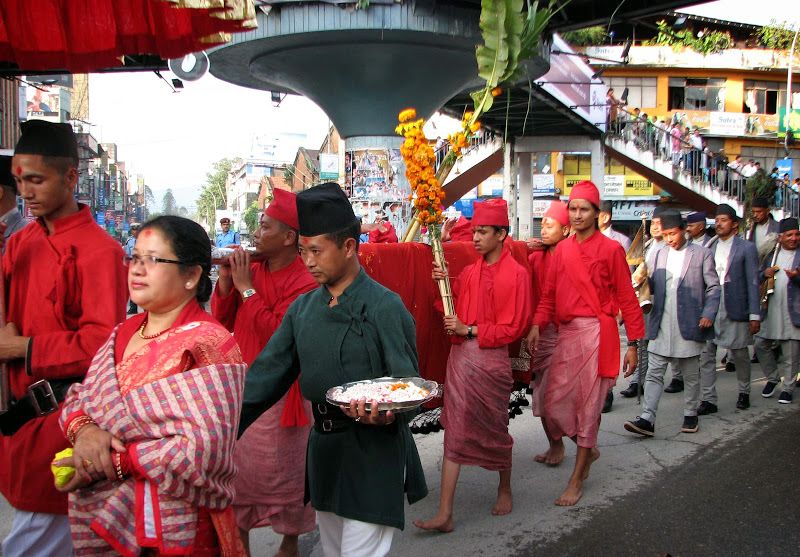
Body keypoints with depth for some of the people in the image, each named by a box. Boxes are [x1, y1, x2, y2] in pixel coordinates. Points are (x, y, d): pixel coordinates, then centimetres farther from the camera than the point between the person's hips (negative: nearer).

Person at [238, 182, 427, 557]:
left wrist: (386, 411, -33)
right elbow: (268, 374, 5)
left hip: (373, 450, -7)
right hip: (323, 448, 7)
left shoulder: (385, 306, -14)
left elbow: (408, 386, -13)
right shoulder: (303, 308, 4)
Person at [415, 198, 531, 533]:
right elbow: (453, 312, 13)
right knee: (455, 431, 3)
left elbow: (512, 328, -11)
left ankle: (505, 489, 40)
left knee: (495, 428, 12)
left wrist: (469, 330, -13)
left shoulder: (516, 274, -8)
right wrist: (443, 285, -1)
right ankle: (445, 513, 6)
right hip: (460, 356, 5)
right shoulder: (469, 273, 10)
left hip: (491, 359, -5)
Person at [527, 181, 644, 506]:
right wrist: (537, 325, -4)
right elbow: (550, 294, 12)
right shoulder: (561, 250, 11)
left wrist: (633, 344, -5)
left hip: (596, 333, -5)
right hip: (566, 333, 5)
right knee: (554, 402, 5)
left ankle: (577, 479, 13)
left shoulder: (611, 249, -3)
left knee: (589, 404, 0)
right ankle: (589, 449, 34)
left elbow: (627, 298, -2)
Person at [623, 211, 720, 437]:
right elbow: (654, 286, 12)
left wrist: (709, 314, -12)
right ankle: (647, 419, -4)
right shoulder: (661, 254, 13)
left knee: (690, 375, 10)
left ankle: (690, 415, 25)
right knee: (653, 373, -2)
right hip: (661, 326, 3)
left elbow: (713, 287, 0)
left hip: (688, 325, -3)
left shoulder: (701, 254, 0)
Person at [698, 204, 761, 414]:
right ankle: (709, 400, 5)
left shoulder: (746, 248, -1)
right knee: (705, 355, -1)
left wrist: (755, 315, -8)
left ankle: (744, 392, 32)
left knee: (740, 355, 10)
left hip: (735, 310, -3)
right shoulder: (709, 248, 11)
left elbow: (752, 283, -4)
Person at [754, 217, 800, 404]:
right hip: (770, 311, 4)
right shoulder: (772, 255, 12)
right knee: (761, 345, 7)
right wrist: (764, 274, -6)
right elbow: (757, 277, 15)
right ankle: (772, 378, 28)